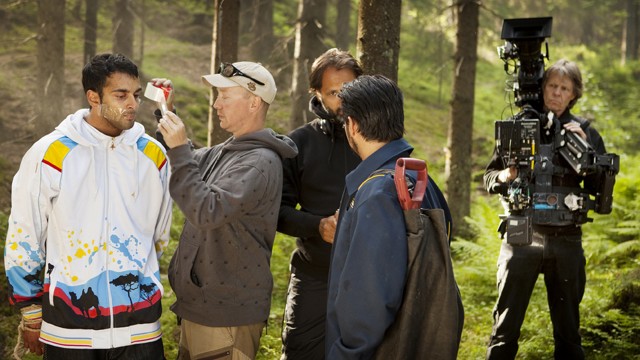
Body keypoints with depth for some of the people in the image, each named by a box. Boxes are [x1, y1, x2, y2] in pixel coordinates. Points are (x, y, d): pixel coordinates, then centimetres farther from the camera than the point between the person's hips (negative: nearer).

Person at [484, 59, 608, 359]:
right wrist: (504, 176, -14)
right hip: (522, 236, -1)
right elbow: (489, 177, 8)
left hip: (566, 241, 1)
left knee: (568, 329, 13)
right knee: (505, 327, 1)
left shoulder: (584, 132, 3)